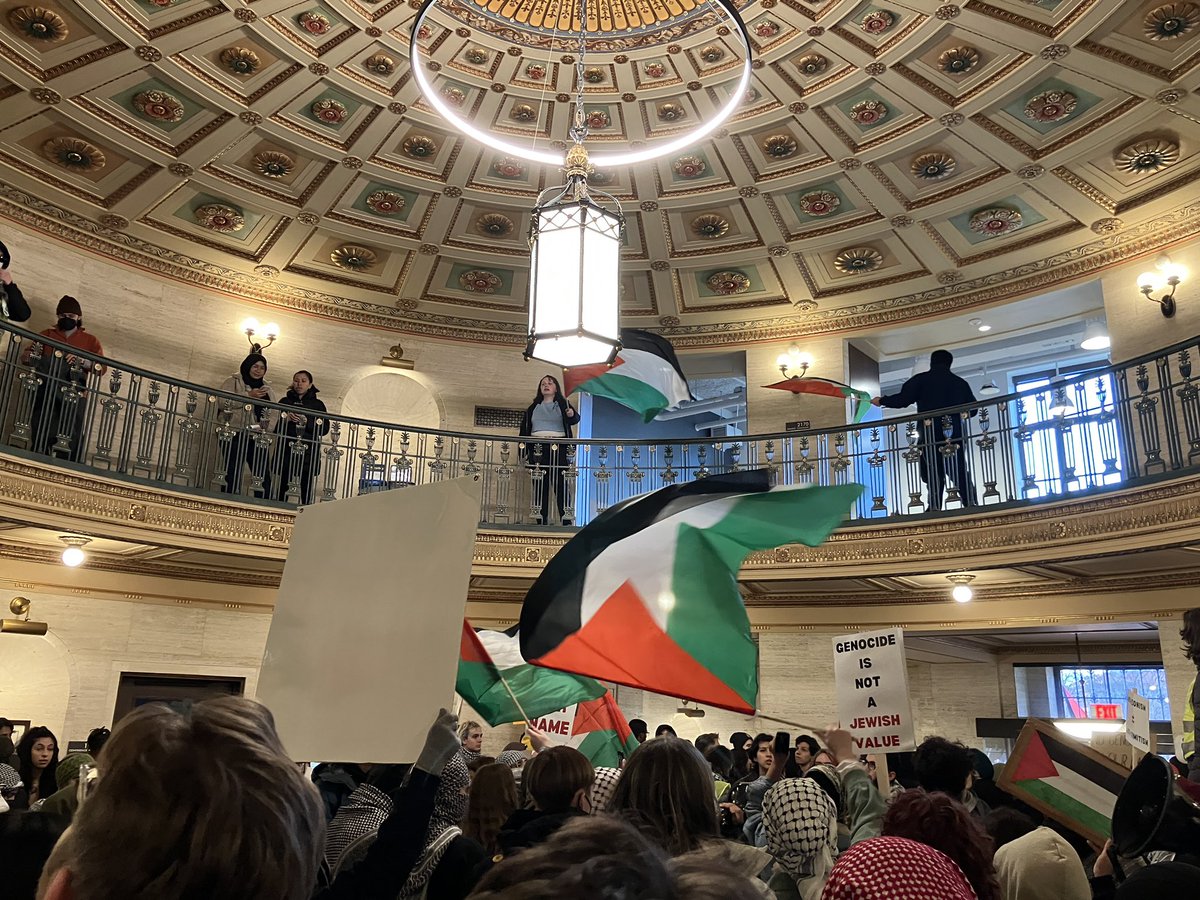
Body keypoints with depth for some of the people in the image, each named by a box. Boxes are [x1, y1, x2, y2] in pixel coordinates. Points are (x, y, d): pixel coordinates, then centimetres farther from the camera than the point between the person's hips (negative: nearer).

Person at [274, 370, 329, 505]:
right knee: (283, 486, -2)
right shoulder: (285, 401, 14)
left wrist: (307, 422, -12)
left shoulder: (317, 404, 11)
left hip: (308, 453, -1)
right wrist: (285, 419, -9)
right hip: (287, 450, 1)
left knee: (306, 489, -6)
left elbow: (324, 429, 2)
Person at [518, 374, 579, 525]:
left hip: (558, 449, -3)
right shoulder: (533, 408, 19)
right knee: (539, 486, 1)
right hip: (537, 449, 3)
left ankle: (566, 521, -11)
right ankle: (542, 521, 3)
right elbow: (524, 430, 16)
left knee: (561, 485, -10)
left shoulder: (562, 404, 10)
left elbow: (574, 419, -7)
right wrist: (524, 452, 8)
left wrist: (572, 415, -31)